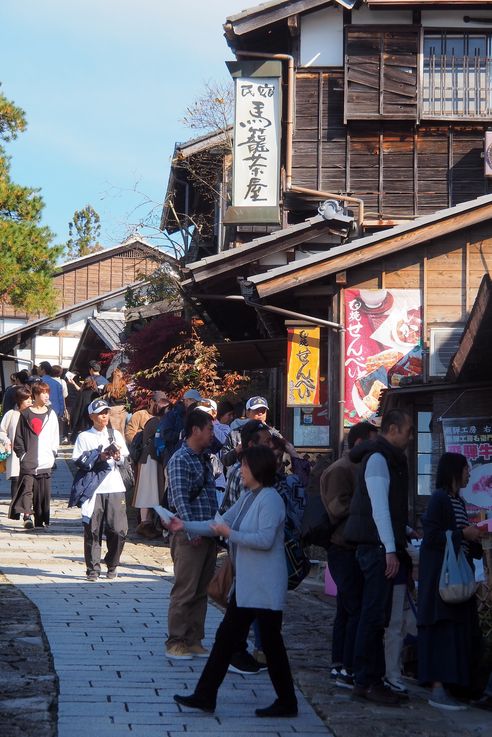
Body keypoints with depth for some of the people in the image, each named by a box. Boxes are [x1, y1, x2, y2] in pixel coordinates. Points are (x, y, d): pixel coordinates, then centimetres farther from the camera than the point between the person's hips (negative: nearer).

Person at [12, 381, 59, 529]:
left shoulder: (51, 414, 11)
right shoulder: (26, 414, 3)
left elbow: (55, 436, 14)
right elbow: (19, 436, 3)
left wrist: (53, 453, 5)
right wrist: (22, 454, -5)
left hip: (45, 460, 3)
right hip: (28, 460, -3)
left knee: (44, 491, 4)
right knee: (27, 487, -15)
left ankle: (42, 520, 11)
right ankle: (27, 515, -22)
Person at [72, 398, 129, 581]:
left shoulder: (116, 435, 14)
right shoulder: (84, 437, 4)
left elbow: (125, 461, 15)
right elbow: (78, 462, -4)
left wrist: (118, 457, -6)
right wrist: (98, 458, -14)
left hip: (115, 488, 3)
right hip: (93, 489, -2)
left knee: (119, 530, -2)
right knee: (93, 530, -3)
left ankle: (112, 565, 15)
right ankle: (93, 568, 6)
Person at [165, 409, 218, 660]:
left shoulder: (204, 459, 17)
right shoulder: (180, 460, -10)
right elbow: (180, 498, -19)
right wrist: (191, 530, -27)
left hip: (208, 534, 8)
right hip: (189, 536, -8)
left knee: (201, 592, 10)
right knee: (185, 591, -4)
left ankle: (194, 641, 16)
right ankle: (175, 642, 2)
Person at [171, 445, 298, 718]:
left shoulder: (270, 500, -16)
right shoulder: (248, 498, 13)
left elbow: (265, 539, -25)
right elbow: (220, 524, 17)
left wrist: (230, 534, -18)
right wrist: (185, 526, 12)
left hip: (265, 587, -10)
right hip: (246, 584, 10)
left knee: (271, 642, -1)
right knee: (226, 637, 10)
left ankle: (287, 703, 10)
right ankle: (205, 696, 15)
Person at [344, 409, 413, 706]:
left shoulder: (390, 459, 20)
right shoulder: (378, 458, -11)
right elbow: (379, 507, -18)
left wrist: (403, 531, 25)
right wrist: (390, 550, -20)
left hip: (380, 547, 10)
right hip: (378, 547, -10)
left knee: (378, 616, 12)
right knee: (374, 616, -8)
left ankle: (373, 679, 17)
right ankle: (366, 682, -6)